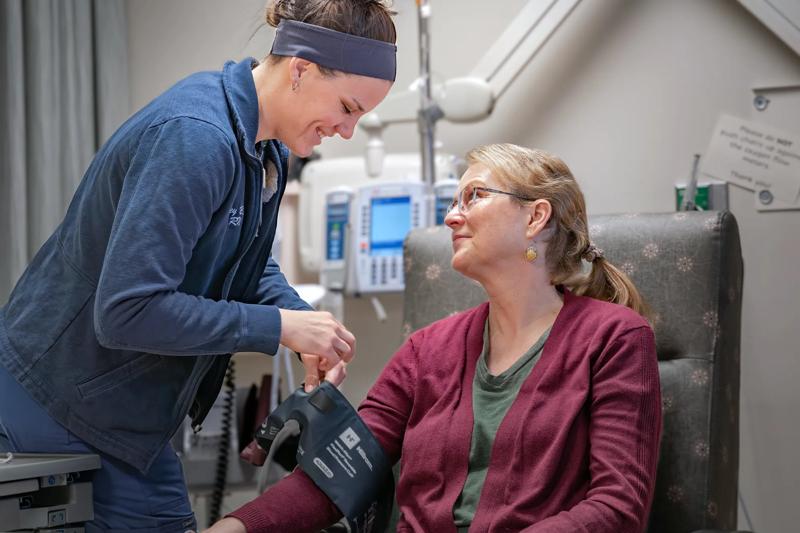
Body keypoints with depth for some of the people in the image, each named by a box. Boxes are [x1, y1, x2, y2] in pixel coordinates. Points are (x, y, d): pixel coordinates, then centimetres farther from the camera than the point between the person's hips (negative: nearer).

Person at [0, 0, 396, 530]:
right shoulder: (196, 139, -29)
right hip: (58, 407, -9)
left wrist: (305, 321, -7)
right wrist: (281, 327, -27)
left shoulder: (267, 145, 0)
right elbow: (126, 311, -33)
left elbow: (249, 266, 13)